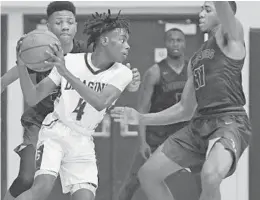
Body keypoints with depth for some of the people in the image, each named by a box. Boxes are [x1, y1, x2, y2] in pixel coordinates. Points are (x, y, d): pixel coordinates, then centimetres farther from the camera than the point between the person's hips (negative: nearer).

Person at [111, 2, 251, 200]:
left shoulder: (230, 38, 1)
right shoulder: (196, 59, 23)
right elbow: (185, 109, 26)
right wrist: (141, 118, 23)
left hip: (230, 122, -9)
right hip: (200, 124, 9)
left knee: (211, 175, -37)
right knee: (147, 174, 11)